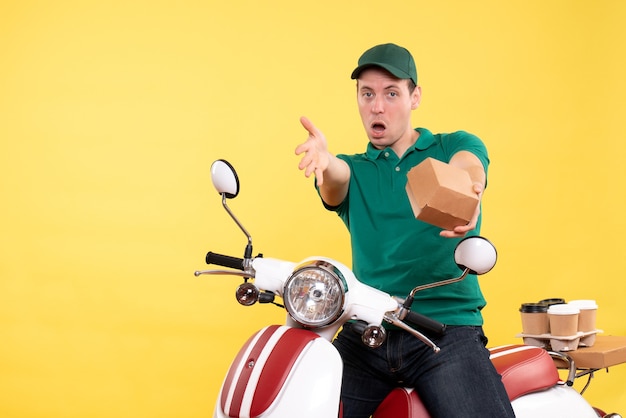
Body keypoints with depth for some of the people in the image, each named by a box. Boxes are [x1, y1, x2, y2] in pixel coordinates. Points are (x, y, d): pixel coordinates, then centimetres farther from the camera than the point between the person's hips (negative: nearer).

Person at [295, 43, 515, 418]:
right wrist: (323, 161, -35)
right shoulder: (352, 170, 16)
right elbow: (336, 178, -8)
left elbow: (469, 168, -13)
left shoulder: (454, 146, 11)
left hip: (447, 330, -2)